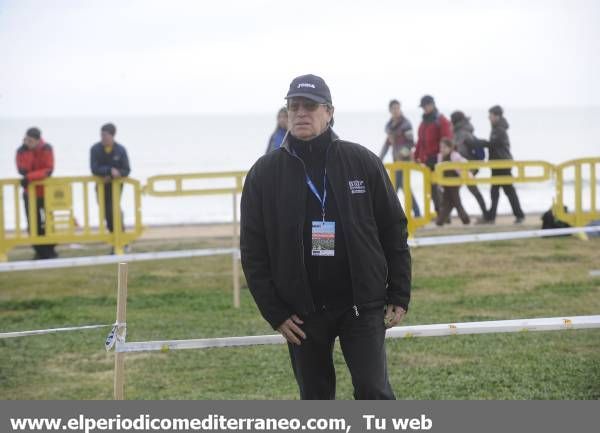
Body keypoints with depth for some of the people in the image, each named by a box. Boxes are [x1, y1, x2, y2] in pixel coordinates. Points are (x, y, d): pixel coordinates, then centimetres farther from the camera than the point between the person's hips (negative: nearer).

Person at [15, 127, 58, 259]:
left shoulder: (46, 149, -14)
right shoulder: (22, 151, -8)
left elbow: (48, 170, -22)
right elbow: (23, 170, -22)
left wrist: (29, 177, -29)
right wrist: (27, 152, -28)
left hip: (45, 191, -2)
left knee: (46, 222, 1)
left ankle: (49, 251, 13)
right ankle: (40, 251, 11)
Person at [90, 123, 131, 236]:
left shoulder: (120, 150, -9)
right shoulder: (95, 149, -9)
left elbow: (126, 171, -9)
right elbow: (94, 169, -17)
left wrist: (111, 177, -24)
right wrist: (110, 170, -32)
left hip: (116, 184, -2)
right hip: (101, 185, 2)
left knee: (111, 210, -16)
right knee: (107, 213, 6)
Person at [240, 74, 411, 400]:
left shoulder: (362, 162, -1)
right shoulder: (264, 173, -1)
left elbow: (394, 230, 4)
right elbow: (253, 251, 1)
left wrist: (399, 296, 0)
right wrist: (274, 312, -4)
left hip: (361, 305, -1)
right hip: (302, 312, 1)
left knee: (373, 391, -7)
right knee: (315, 399, 10)